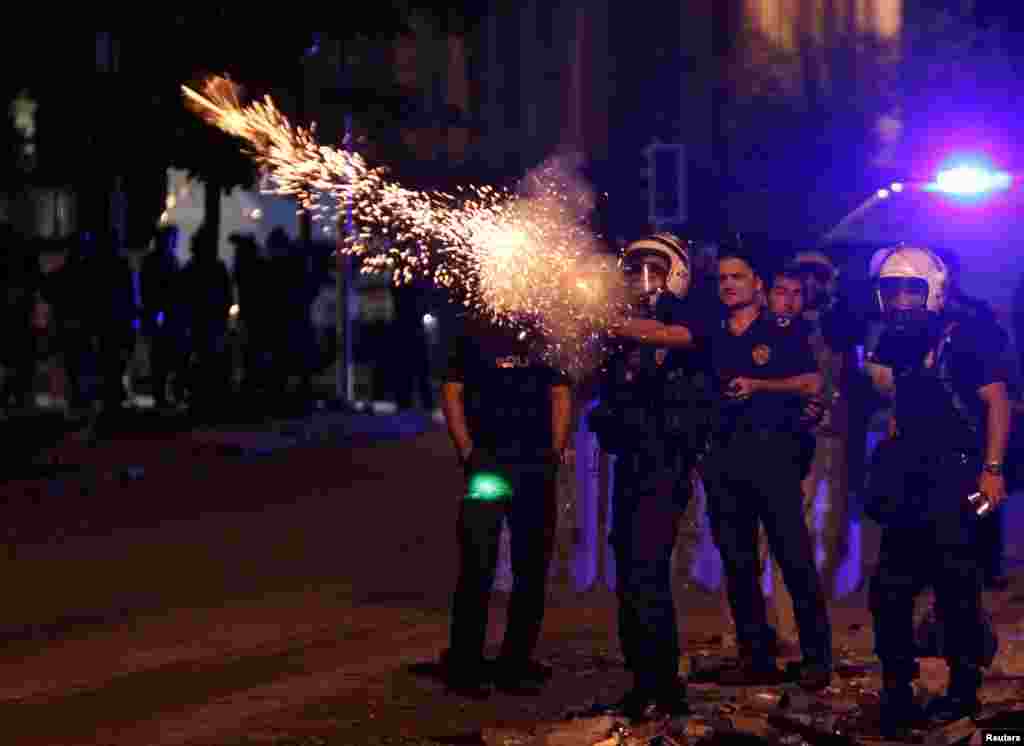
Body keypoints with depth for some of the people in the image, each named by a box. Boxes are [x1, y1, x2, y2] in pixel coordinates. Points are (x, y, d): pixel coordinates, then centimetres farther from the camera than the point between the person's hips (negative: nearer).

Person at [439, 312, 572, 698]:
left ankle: (516, 663, 15)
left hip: (536, 468, 4)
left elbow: (561, 395, 15)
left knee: (533, 568, 5)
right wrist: (468, 453, -7)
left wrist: (555, 452, 4)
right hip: (488, 462, -4)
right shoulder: (473, 331, 5)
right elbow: (451, 393, 1)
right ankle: (464, 666, 0)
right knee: (478, 567, -7)